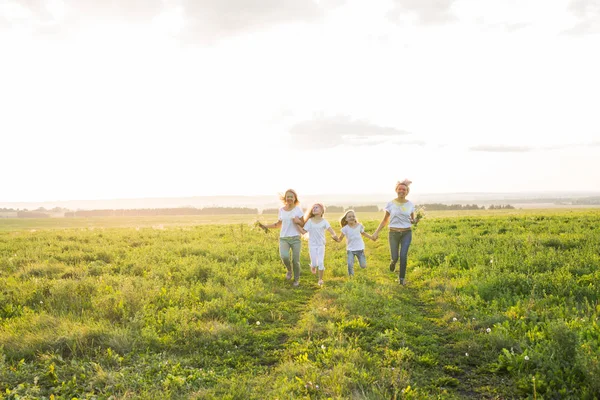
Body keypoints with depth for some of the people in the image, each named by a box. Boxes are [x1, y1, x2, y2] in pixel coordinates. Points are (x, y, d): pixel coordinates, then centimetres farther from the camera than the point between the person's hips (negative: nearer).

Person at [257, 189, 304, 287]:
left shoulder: (298, 209, -2)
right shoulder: (281, 210, 8)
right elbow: (278, 224, 20)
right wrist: (266, 226, 11)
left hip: (295, 238, -2)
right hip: (283, 238, 2)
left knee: (296, 260, -3)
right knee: (284, 256, -24)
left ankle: (296, 279, 24)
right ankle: (289, 270, 9)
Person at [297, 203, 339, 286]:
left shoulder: (324, 221, -4)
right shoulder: (310, 221, -2)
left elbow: (330, 229, -17)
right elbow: (304, 231, -5)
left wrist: (334, 235, -38)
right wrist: (297, 224, -15)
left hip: (321, 245, 0)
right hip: (312, 245, 0)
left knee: (320, 262, -6)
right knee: (314, 263, 1)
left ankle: (320, 279, 10)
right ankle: (313, 267, 39)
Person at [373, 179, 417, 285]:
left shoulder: (410, 204, 2)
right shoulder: (391, 204, -2)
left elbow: (412, 220, 12)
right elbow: (385, 220, 5)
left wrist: (415, 221, -12)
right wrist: (377, 231, -4)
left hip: (407, 233, 0)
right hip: (394, 233, 0)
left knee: (403, 255, -11)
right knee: (395, 257, 0)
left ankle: (402, 278, 7)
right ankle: (393, 262, 39)